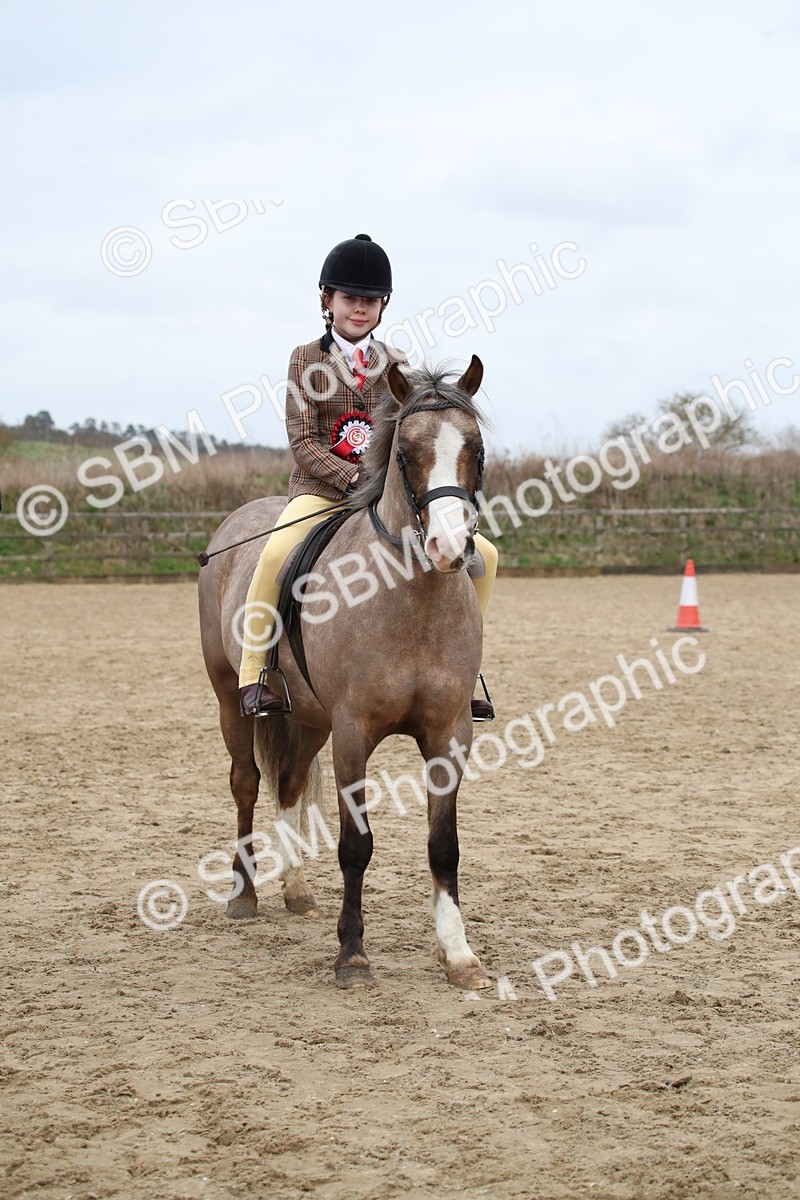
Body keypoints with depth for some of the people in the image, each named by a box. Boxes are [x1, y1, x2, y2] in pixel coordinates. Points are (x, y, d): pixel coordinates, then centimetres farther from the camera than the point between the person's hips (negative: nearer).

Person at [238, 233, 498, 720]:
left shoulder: (397, 364, 13)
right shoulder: (307, 359, 3)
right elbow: (303, 442, -5)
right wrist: (354, 478, -19)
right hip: (322, 491, -4)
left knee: (482, 555, -8)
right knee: (276, 554, -36)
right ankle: (253, 674, -21)